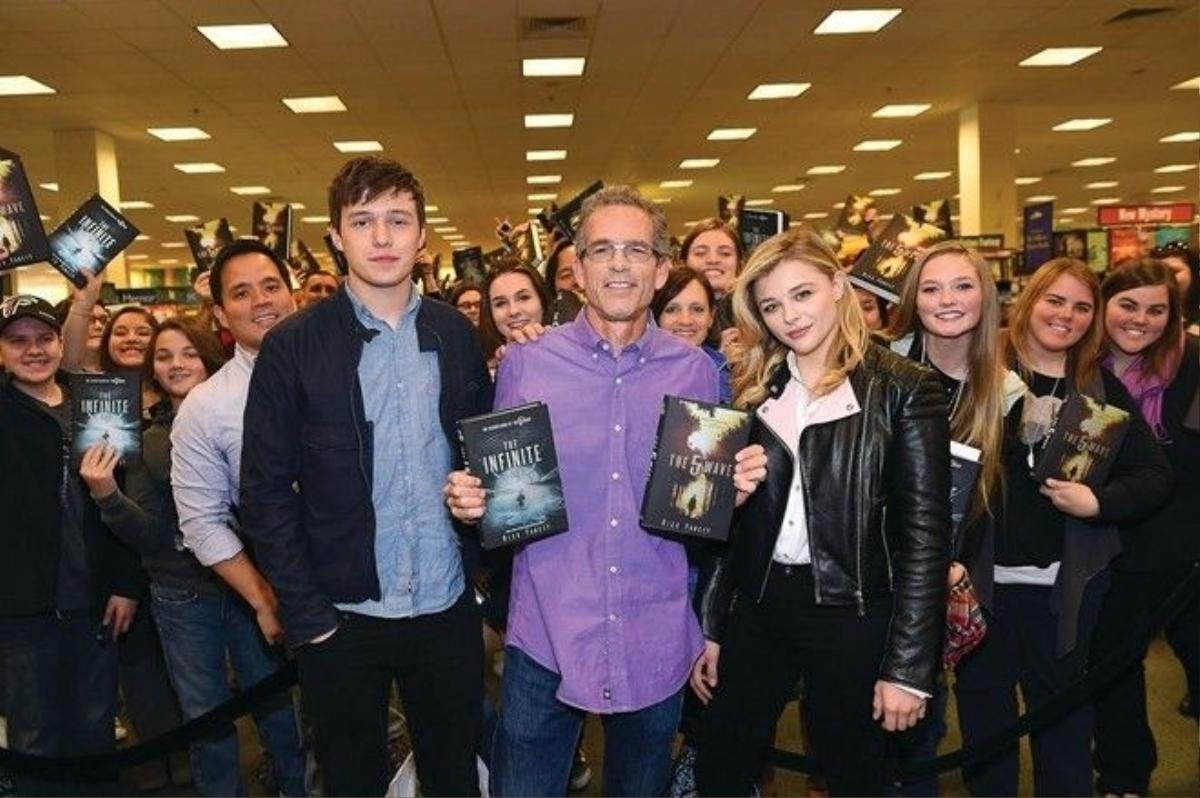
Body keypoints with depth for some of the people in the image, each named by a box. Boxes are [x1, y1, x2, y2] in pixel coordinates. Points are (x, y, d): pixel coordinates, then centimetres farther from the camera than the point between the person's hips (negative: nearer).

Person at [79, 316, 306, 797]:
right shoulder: (146, 441, 2)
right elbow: (148, 535, -2)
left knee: (274, 702, 12)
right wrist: (105, 495, -18)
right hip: (182, 599, 2)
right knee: (206, 719, 13)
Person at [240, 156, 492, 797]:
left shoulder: (455, 335, 2)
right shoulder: (293, 347, -7)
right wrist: (306, 614, -9)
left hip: (448, 607, 2)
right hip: (342, 617, -2)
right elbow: (265, 491, -6)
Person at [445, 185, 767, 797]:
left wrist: (737, 487, -12)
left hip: (655, 644, 2)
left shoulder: (695, 370, 1)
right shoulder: (524, 363, -4)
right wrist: (468, 501, -16)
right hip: (545, 638, -1)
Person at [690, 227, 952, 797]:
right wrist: (709, 628, 9)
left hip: (853, 616, -4)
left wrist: (908, 666, -11)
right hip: (756, 608, 4)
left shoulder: (904, 390, -7)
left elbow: (925, 531, -9)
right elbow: (727, 518, 9)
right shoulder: (753, 388, 6)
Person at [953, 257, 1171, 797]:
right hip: (983, 572, -1)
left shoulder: (1101, 388, 4)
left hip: (1064, 580, 2)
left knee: (1062, 703, 16)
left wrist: (1097, 502, -15)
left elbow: (1155, 477, 3)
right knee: (983, 697, 15)